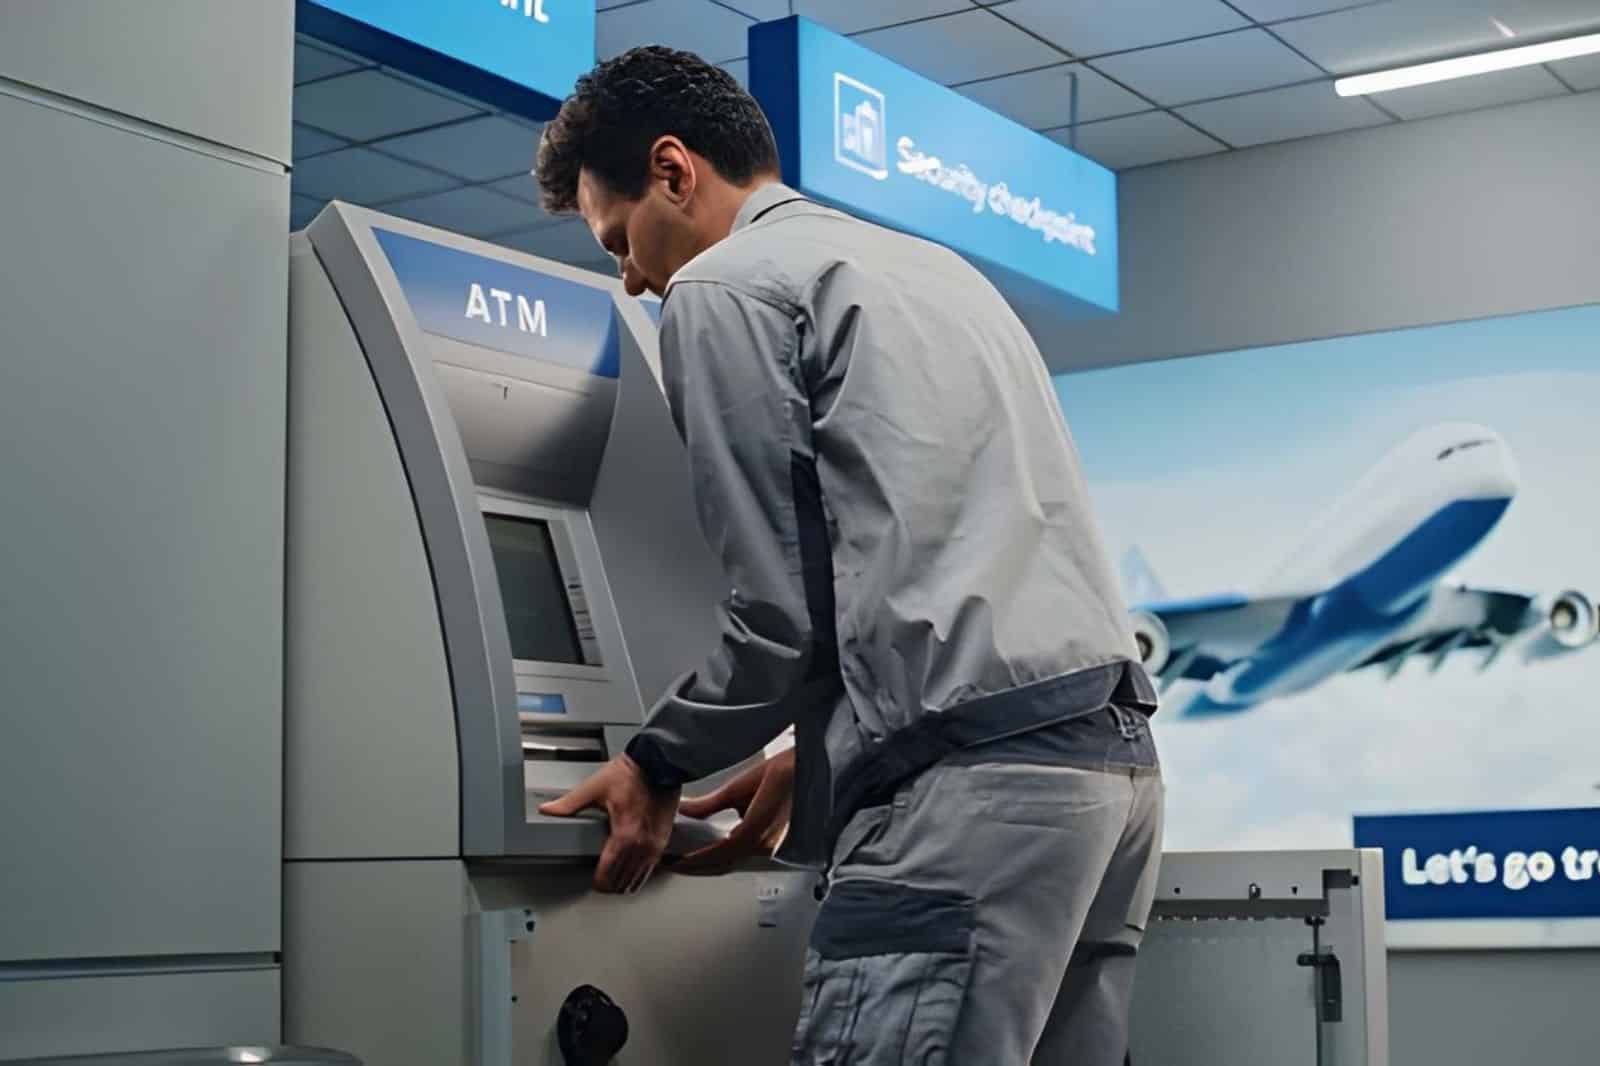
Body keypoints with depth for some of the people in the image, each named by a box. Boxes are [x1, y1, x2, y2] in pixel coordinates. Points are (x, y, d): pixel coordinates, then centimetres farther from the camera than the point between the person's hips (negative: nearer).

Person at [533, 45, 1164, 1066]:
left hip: (975, 777, -9)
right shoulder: (933, 266, 27)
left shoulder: (724, 288, 1)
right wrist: (817, 756, 28)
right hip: (1111, 749, 9)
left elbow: (784, 607, -4)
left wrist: (658, 766, 12)